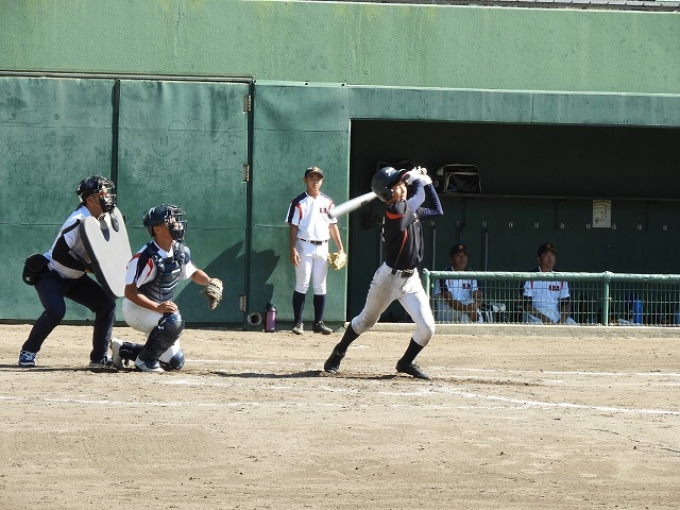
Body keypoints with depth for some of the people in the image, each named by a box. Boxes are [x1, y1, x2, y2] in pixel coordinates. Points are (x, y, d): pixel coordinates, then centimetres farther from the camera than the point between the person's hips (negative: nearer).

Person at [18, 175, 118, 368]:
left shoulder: (104, 219, -2)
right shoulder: (78, 221, -28)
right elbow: (59, 253, -33)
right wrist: (88, 267, -29)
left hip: (75, 278, 8)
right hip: (50, 275, -8)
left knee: (107, 303, -2)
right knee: (55, 311, -29)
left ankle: (100, 357, 4)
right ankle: (28, 352, -8)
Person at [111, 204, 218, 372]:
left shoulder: (181, 251, -4)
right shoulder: (146, 257, -27)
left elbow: (192, 272, 16)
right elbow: (130, 292, -26)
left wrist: (210, 283, -5)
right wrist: (157, 308, -36)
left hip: (161, 308, 8)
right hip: (136, 308, -8)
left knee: (175, 362, 7)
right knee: (174, 321, -36)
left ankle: (123, 350, 23)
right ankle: (145, 360, -14)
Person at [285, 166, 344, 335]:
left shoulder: (328, 202, 9)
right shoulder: (299, 202, -3)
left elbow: (333, 226, 11)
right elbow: (293, 227, -5)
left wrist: (340, 248, 5)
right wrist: (293, 250, -14)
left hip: (322, 247, 4)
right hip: (304, 246, -4)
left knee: (320, 286, 6)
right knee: (302, 285, -5)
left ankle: (318, 322, 11)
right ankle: (298, 322, -1)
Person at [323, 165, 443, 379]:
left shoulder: (412, 211, 6)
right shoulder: (393, 211, -20)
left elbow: (437, 210, 16)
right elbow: (419, 196, -19)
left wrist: (426, 180, 11)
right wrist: (418, 177, -2)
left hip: (411, 280, 6)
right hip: (389, 278, -6)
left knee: (427, 328, -6)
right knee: (366, 321, 13)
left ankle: (406, 362, 18)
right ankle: (338, 353, 37)